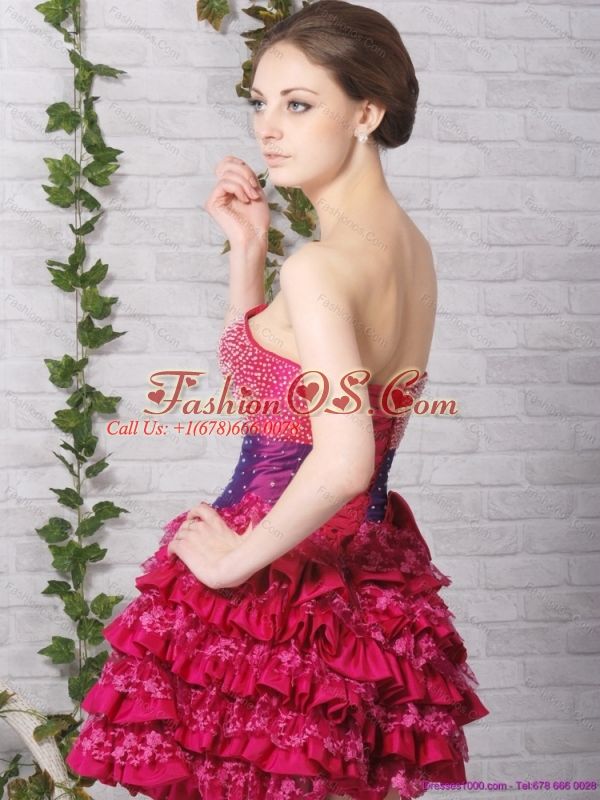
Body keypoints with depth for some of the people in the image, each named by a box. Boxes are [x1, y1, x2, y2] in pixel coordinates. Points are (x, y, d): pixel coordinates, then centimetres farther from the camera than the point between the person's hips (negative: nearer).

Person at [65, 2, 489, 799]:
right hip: (363, 561, 9)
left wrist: (237, 557, -19)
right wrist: (248, 246, 8)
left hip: (278, 584, -8)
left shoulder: (320, 266, -21)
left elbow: (343, 461, -32)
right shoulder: (409, 244, 6)